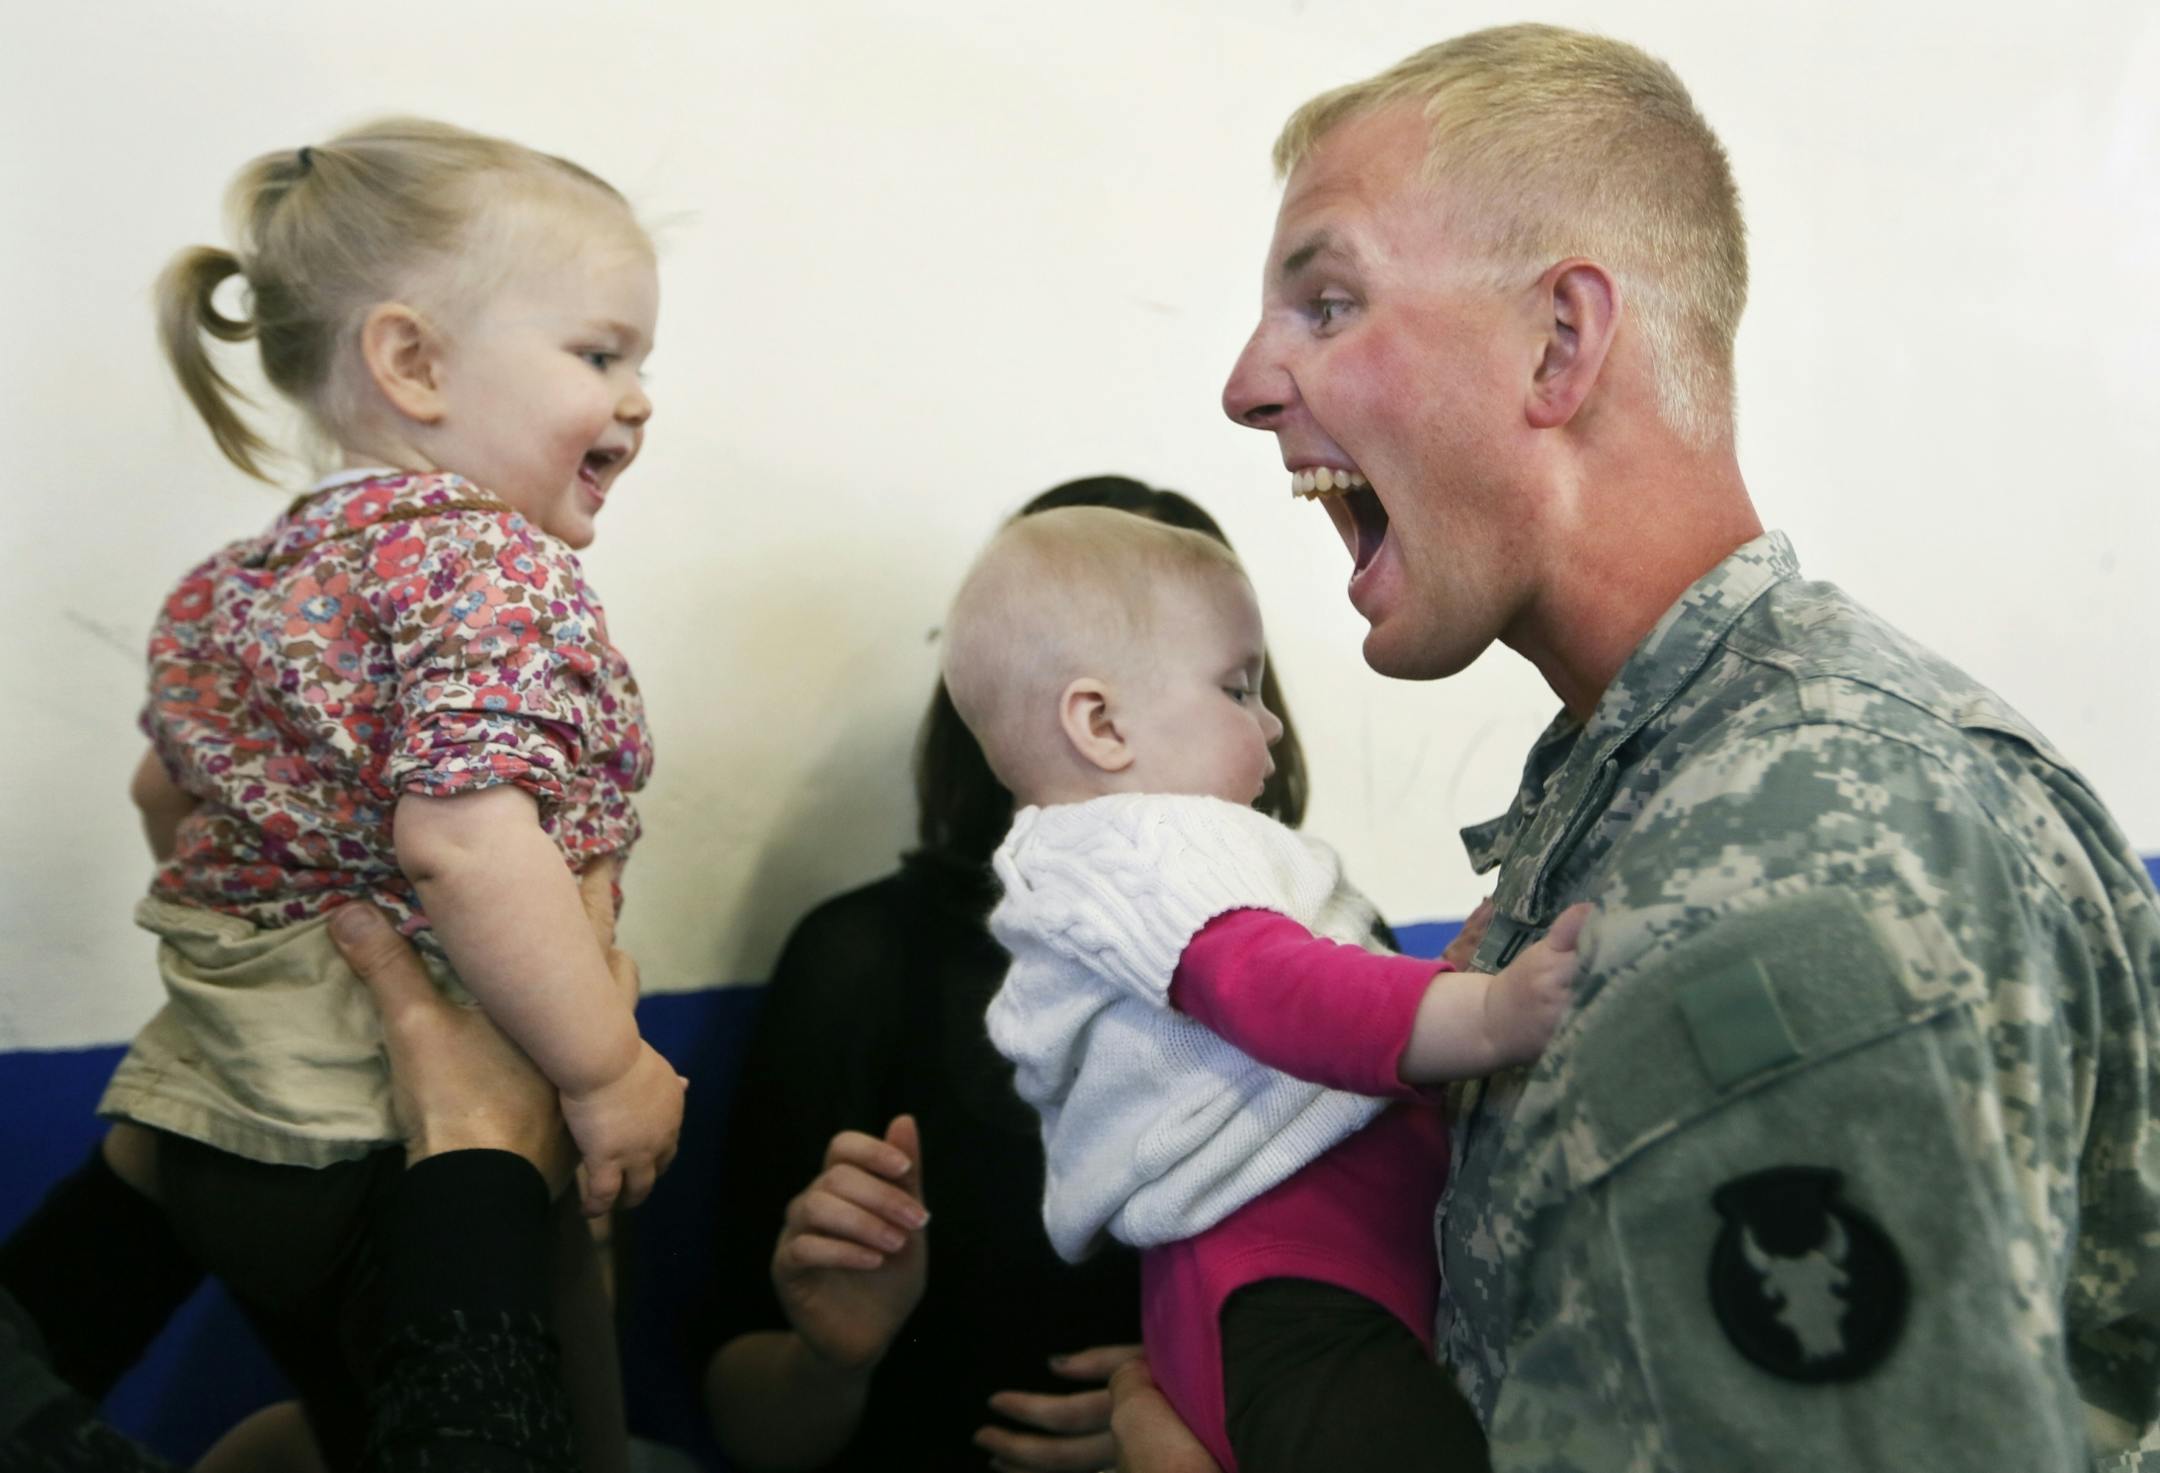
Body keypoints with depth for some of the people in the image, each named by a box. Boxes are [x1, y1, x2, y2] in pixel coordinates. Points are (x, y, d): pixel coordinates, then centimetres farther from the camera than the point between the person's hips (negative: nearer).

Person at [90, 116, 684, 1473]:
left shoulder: (235, 582, 10)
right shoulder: (493, 564, -19)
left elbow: (170, 791, 22)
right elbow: (460, 838, -31)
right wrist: (608, 1069, -23)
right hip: (397, 1144, -9)